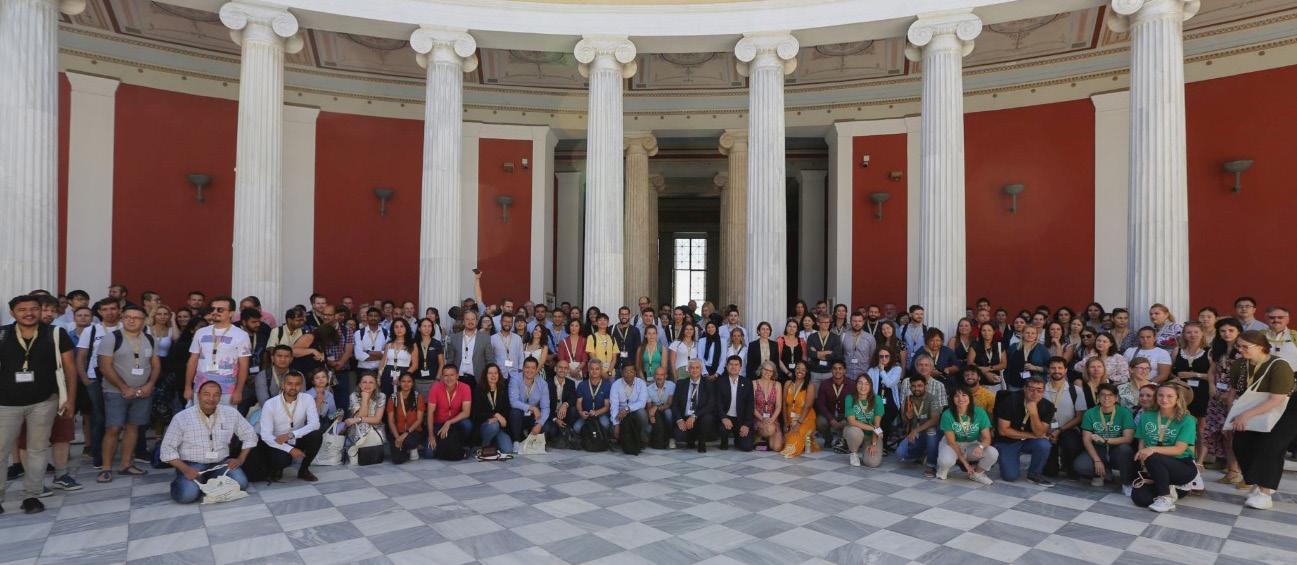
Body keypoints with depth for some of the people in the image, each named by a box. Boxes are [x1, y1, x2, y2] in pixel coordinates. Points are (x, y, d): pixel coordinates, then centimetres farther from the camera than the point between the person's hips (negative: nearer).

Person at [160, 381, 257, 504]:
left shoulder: (231, 413, -1)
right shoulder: (182, 417, -7)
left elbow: (250, 436, 10)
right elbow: (167, 449, -5)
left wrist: (240, 459, -3)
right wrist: (185, 469, -18)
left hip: (220, 463, 2)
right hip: (192, 464, -2)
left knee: (240, 483, -24)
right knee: (188, 494, -29)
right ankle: (183, 482, 9)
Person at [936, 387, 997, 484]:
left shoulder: (980, 412, -16)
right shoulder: (947, 414, -20)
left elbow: (987, 438, -15)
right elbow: (951, 441, -15)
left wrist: (981, 446, -39)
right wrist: (964, 462, -19)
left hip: (972, 445, 3)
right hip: (953, 445, -3)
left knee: (993, 453, -26)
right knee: (946, 461, -36)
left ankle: (977, 473, 5)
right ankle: (943, 469, 6)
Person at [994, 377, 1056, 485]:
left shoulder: (1048, 406, -10)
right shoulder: (1011, 400, -19)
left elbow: (1039, 433, -19)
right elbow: (1003, 430, -18)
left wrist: (1033, 413, -34)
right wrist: (1031, 435, -15)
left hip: (1029, 442, 3)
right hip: (1007, 441, -3)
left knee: (1044, 444, -31)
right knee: (1010, 476, -18)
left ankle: (1034, 474, -5)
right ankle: (1009, 461, 17)